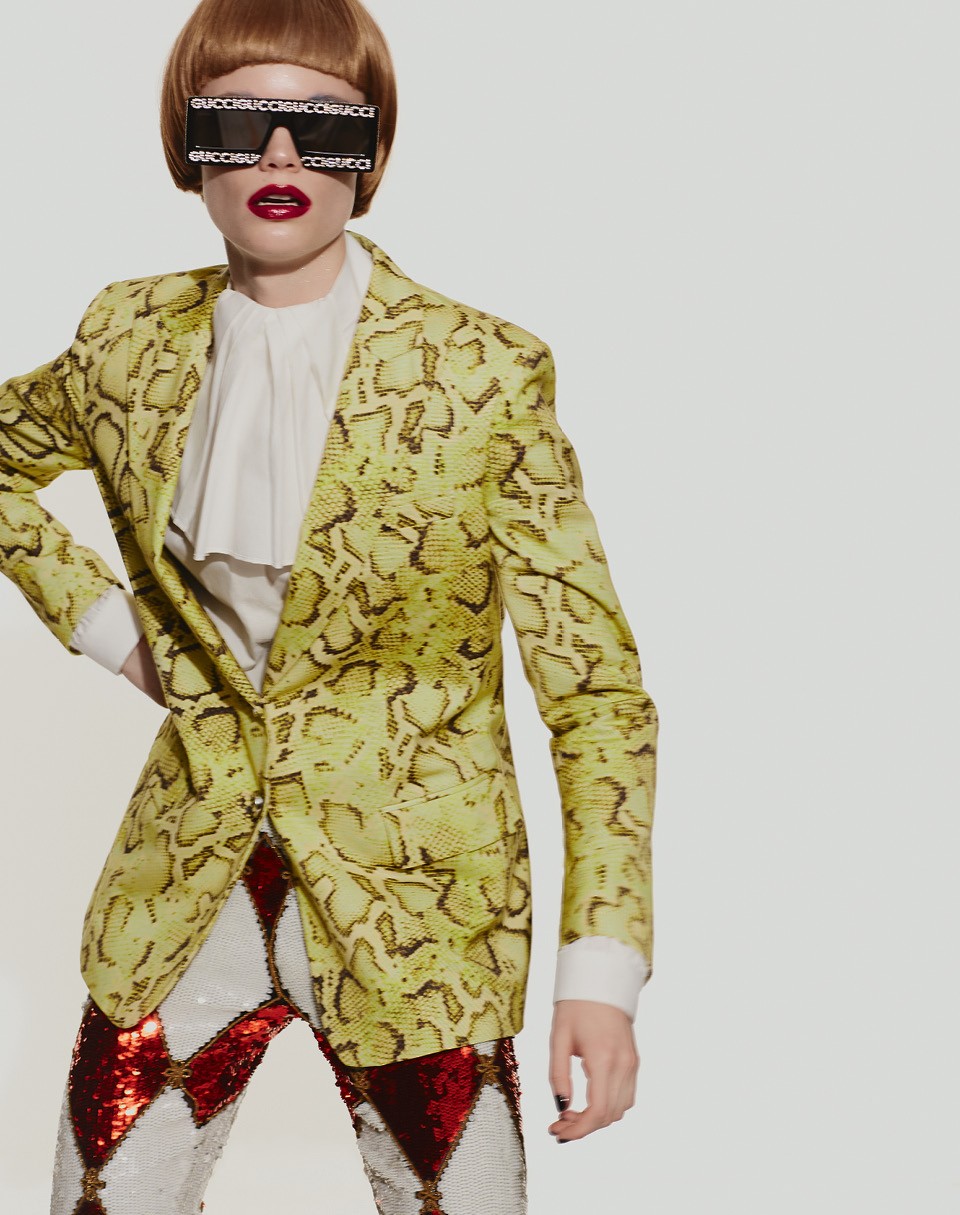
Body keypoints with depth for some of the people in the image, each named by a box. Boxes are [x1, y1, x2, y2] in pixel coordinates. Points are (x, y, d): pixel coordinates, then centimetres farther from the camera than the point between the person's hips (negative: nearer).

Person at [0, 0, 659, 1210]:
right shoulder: (130, 343, 0)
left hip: (414, 913, -3)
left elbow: (596, 692, -8)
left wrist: (602, 965, -14)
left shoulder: (487, 375, -11)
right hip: (184, 896, 3)